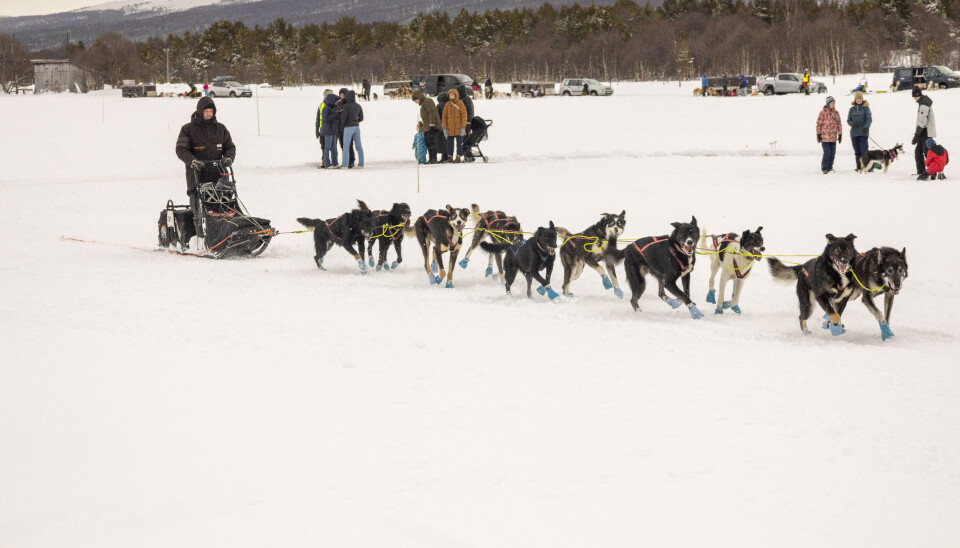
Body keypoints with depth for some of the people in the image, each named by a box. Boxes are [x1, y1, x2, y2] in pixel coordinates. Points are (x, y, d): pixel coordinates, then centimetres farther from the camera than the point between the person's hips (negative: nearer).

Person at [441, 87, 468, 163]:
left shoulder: (460, 104, -3)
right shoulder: (447, 104, 6)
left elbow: (464, 115, -4)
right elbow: (444, 116, 8)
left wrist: (463, 127, -10)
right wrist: (444, 128, 0)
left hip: (458, 128, -3)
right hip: (450, 128, 3)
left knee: (459, 143, 0)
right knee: (449, 143, 6)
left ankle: (458, 157, 5)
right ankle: (449, 156, 14)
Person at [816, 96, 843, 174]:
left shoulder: (836, 113, 10)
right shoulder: (823, 112, -5)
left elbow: (839, 124, 16)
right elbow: (819, 124, -4)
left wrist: (840, 135, 13)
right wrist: (818, 134, -6)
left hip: (833, 137, 5)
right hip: (825, 137, -5)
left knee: (833, 153, 6)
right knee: (827, 153, -11)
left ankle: (829, 167, 20)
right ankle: (824, 168, 1)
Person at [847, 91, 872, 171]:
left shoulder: (866, 108, 1)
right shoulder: (852, 109, 10)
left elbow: (869, 119, -5)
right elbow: (848, 120, 11)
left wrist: (866, 127, -23)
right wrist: (852, 124, -12)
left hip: (863, 132, -3)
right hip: (854, 132, 3)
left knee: (864, 150, -14)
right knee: (857, 151, 4)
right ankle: (858, 167, 9)